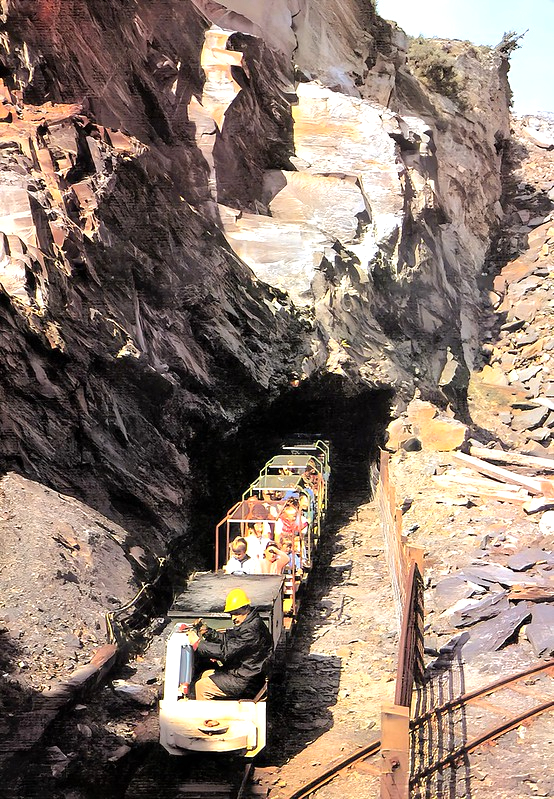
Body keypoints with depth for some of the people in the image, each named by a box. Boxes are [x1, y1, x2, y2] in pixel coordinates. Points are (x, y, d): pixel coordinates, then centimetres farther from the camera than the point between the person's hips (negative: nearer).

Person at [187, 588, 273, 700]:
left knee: (201, 686, -8)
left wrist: (197, 643, -20)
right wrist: (207, 632, 0)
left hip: (246, 682, -11)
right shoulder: (247, 624, 6)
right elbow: (227, 638, 15)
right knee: (205, 674, 20)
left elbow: (226, 651, -27)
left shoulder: (252, 631, -26)